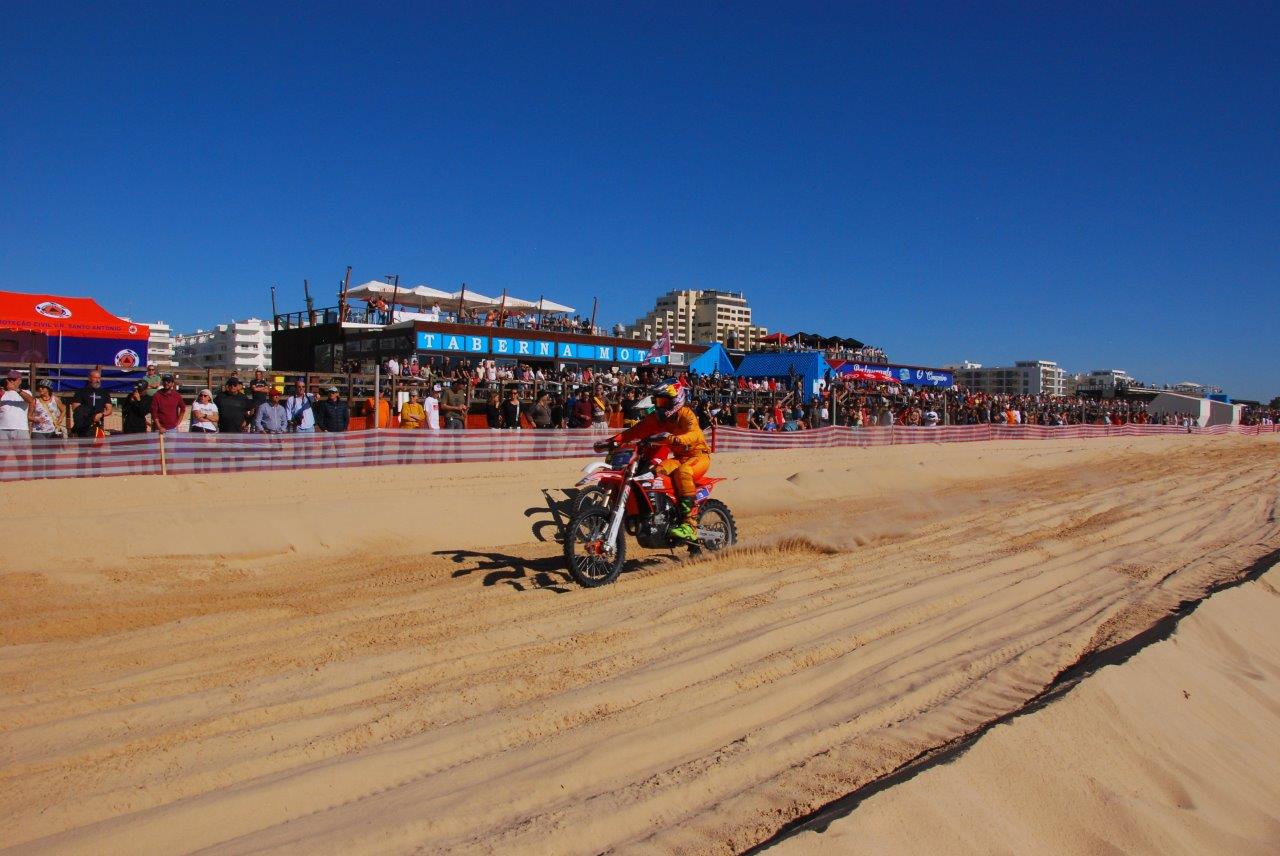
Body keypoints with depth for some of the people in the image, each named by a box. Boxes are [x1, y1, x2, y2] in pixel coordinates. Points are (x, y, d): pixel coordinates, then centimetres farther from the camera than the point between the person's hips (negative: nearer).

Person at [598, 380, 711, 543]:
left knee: (682, 473, -36)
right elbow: (636, 430, 0)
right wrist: (612, 441, -12)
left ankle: (690, 524, -40)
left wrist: (672, 439, -52)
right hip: (679, 457, 7)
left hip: (698, 455, -7)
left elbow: (695, 434, -33)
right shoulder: (657, 418, 5)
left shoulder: (685, 414, -15)